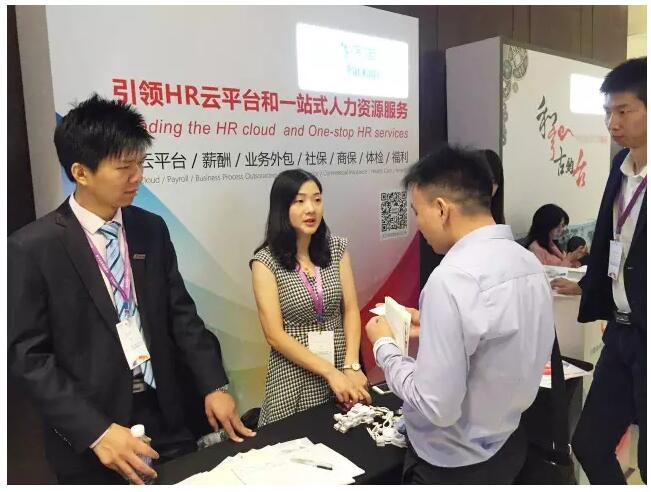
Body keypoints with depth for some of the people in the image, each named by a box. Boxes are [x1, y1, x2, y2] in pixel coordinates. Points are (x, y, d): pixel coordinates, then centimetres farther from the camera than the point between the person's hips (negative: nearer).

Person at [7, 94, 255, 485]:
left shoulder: (152, 229, 0)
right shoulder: (33, 247, -13)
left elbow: (181, 313, 3)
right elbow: (28, 355, -12)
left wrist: (215, 385, -4)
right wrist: (96, 431, -19)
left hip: (165, 416, 4)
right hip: (88, 436, -4)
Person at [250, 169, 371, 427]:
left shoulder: (336, 248, 2)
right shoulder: (266, 260, -10)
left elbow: (351, 310, 1)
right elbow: (275, 334, -13)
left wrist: (351, 366, -11)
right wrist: (330, 372, -16)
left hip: (342, 368, 4)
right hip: (294, 373, -3)